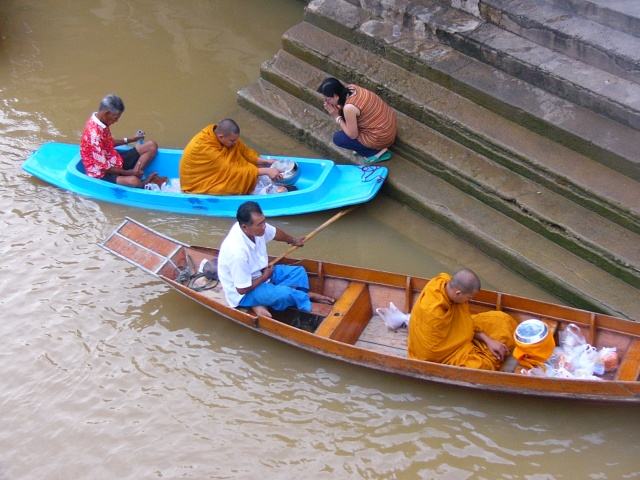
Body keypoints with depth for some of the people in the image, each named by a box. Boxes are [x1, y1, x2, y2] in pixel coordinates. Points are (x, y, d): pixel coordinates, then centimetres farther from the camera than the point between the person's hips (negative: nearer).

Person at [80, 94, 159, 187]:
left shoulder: (101, 121, 0)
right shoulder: (94, 133, -28)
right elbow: (103, 168, -24)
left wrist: (130, 139, 17)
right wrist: (129, 172, -17)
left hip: (114, 162, 10)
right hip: (101, 174, -10)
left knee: (151, 146, 4)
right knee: (133, 181, -39)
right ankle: (141, 184, -3)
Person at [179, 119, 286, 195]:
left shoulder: (219, 132, -12)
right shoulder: (206, 148, -33)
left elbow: (244, 151, -3)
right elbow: (231, 170, -32)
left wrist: (265, 161, -17)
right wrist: (266, 171, -34)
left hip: (211, 176, 8)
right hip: (198, 185, -8)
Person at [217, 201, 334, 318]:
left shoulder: (255, 226, -15)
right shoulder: (238, 251, -37)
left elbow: (275, 232, 11)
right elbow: (242, 289, -27)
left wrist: (293, 241, 29)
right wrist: (265, 277, -13)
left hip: (259, 273, 9)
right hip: (244, 294, -9)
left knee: (298, 271, 9)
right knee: (285, 294, -27)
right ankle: (307, 297, 6)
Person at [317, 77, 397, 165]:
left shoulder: (349, 108, -30)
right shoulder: (351, 88, -5)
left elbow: (353, 135, -18)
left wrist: (337, 116, -13)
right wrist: (337, 109, -6)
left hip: (381, 138, -8)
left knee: (338, 138, -1)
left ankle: (376, 152, 1)